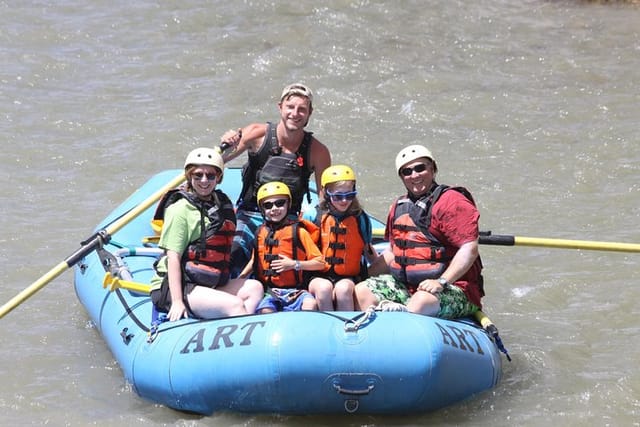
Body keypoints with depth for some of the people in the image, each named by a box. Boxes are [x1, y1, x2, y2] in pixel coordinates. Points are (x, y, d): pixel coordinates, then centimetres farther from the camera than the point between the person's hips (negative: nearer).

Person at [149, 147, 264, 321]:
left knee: (254, 288, -7)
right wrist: (177, 301, -22)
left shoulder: (222, 205, 14)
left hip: (208, 284, 8)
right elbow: (173, 257, -15)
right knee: (235, 305, -23)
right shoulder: (180, 209, -9)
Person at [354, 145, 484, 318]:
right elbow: (393, 251, 28)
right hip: (404, 285, 8)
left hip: (452, 287, -8)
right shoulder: (399, 206, 17)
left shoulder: (452, 201, -8)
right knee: (360, 292, -11)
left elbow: (470, 249, -17)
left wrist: (441, 282, -24)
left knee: (422, 302, -39)